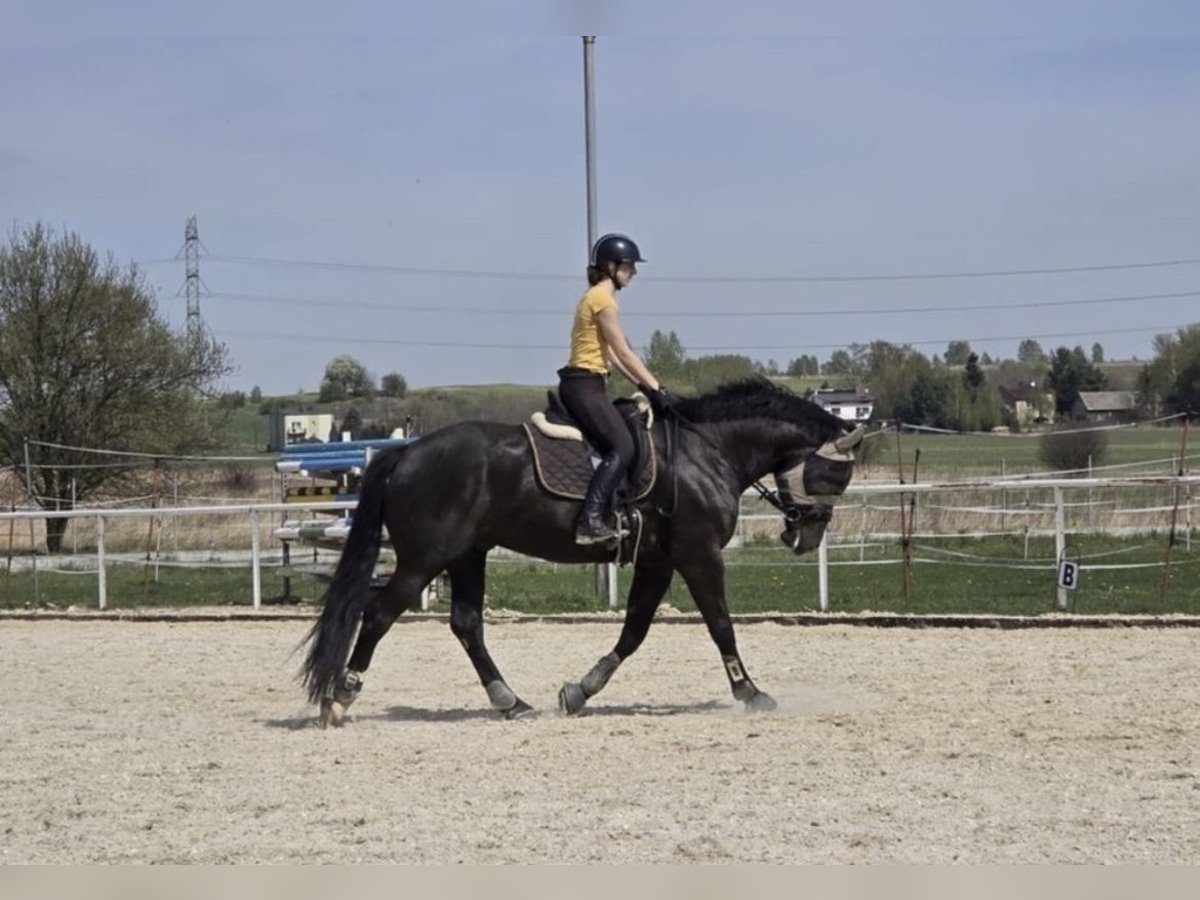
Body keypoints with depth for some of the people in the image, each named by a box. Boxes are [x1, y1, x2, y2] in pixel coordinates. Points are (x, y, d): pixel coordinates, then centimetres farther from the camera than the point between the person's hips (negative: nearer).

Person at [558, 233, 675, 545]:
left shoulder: (596, 296, 20)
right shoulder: (603, 299, -11)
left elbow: (611, 355, 20)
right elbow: (624, 353, -13)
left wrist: (644, 386, 14)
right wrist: (656, 389, -11)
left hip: (582, 384, 10)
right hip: (584, 385, -10)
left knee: (617, 448, 9)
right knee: (621, 448, -18)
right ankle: (590, 520, -29)